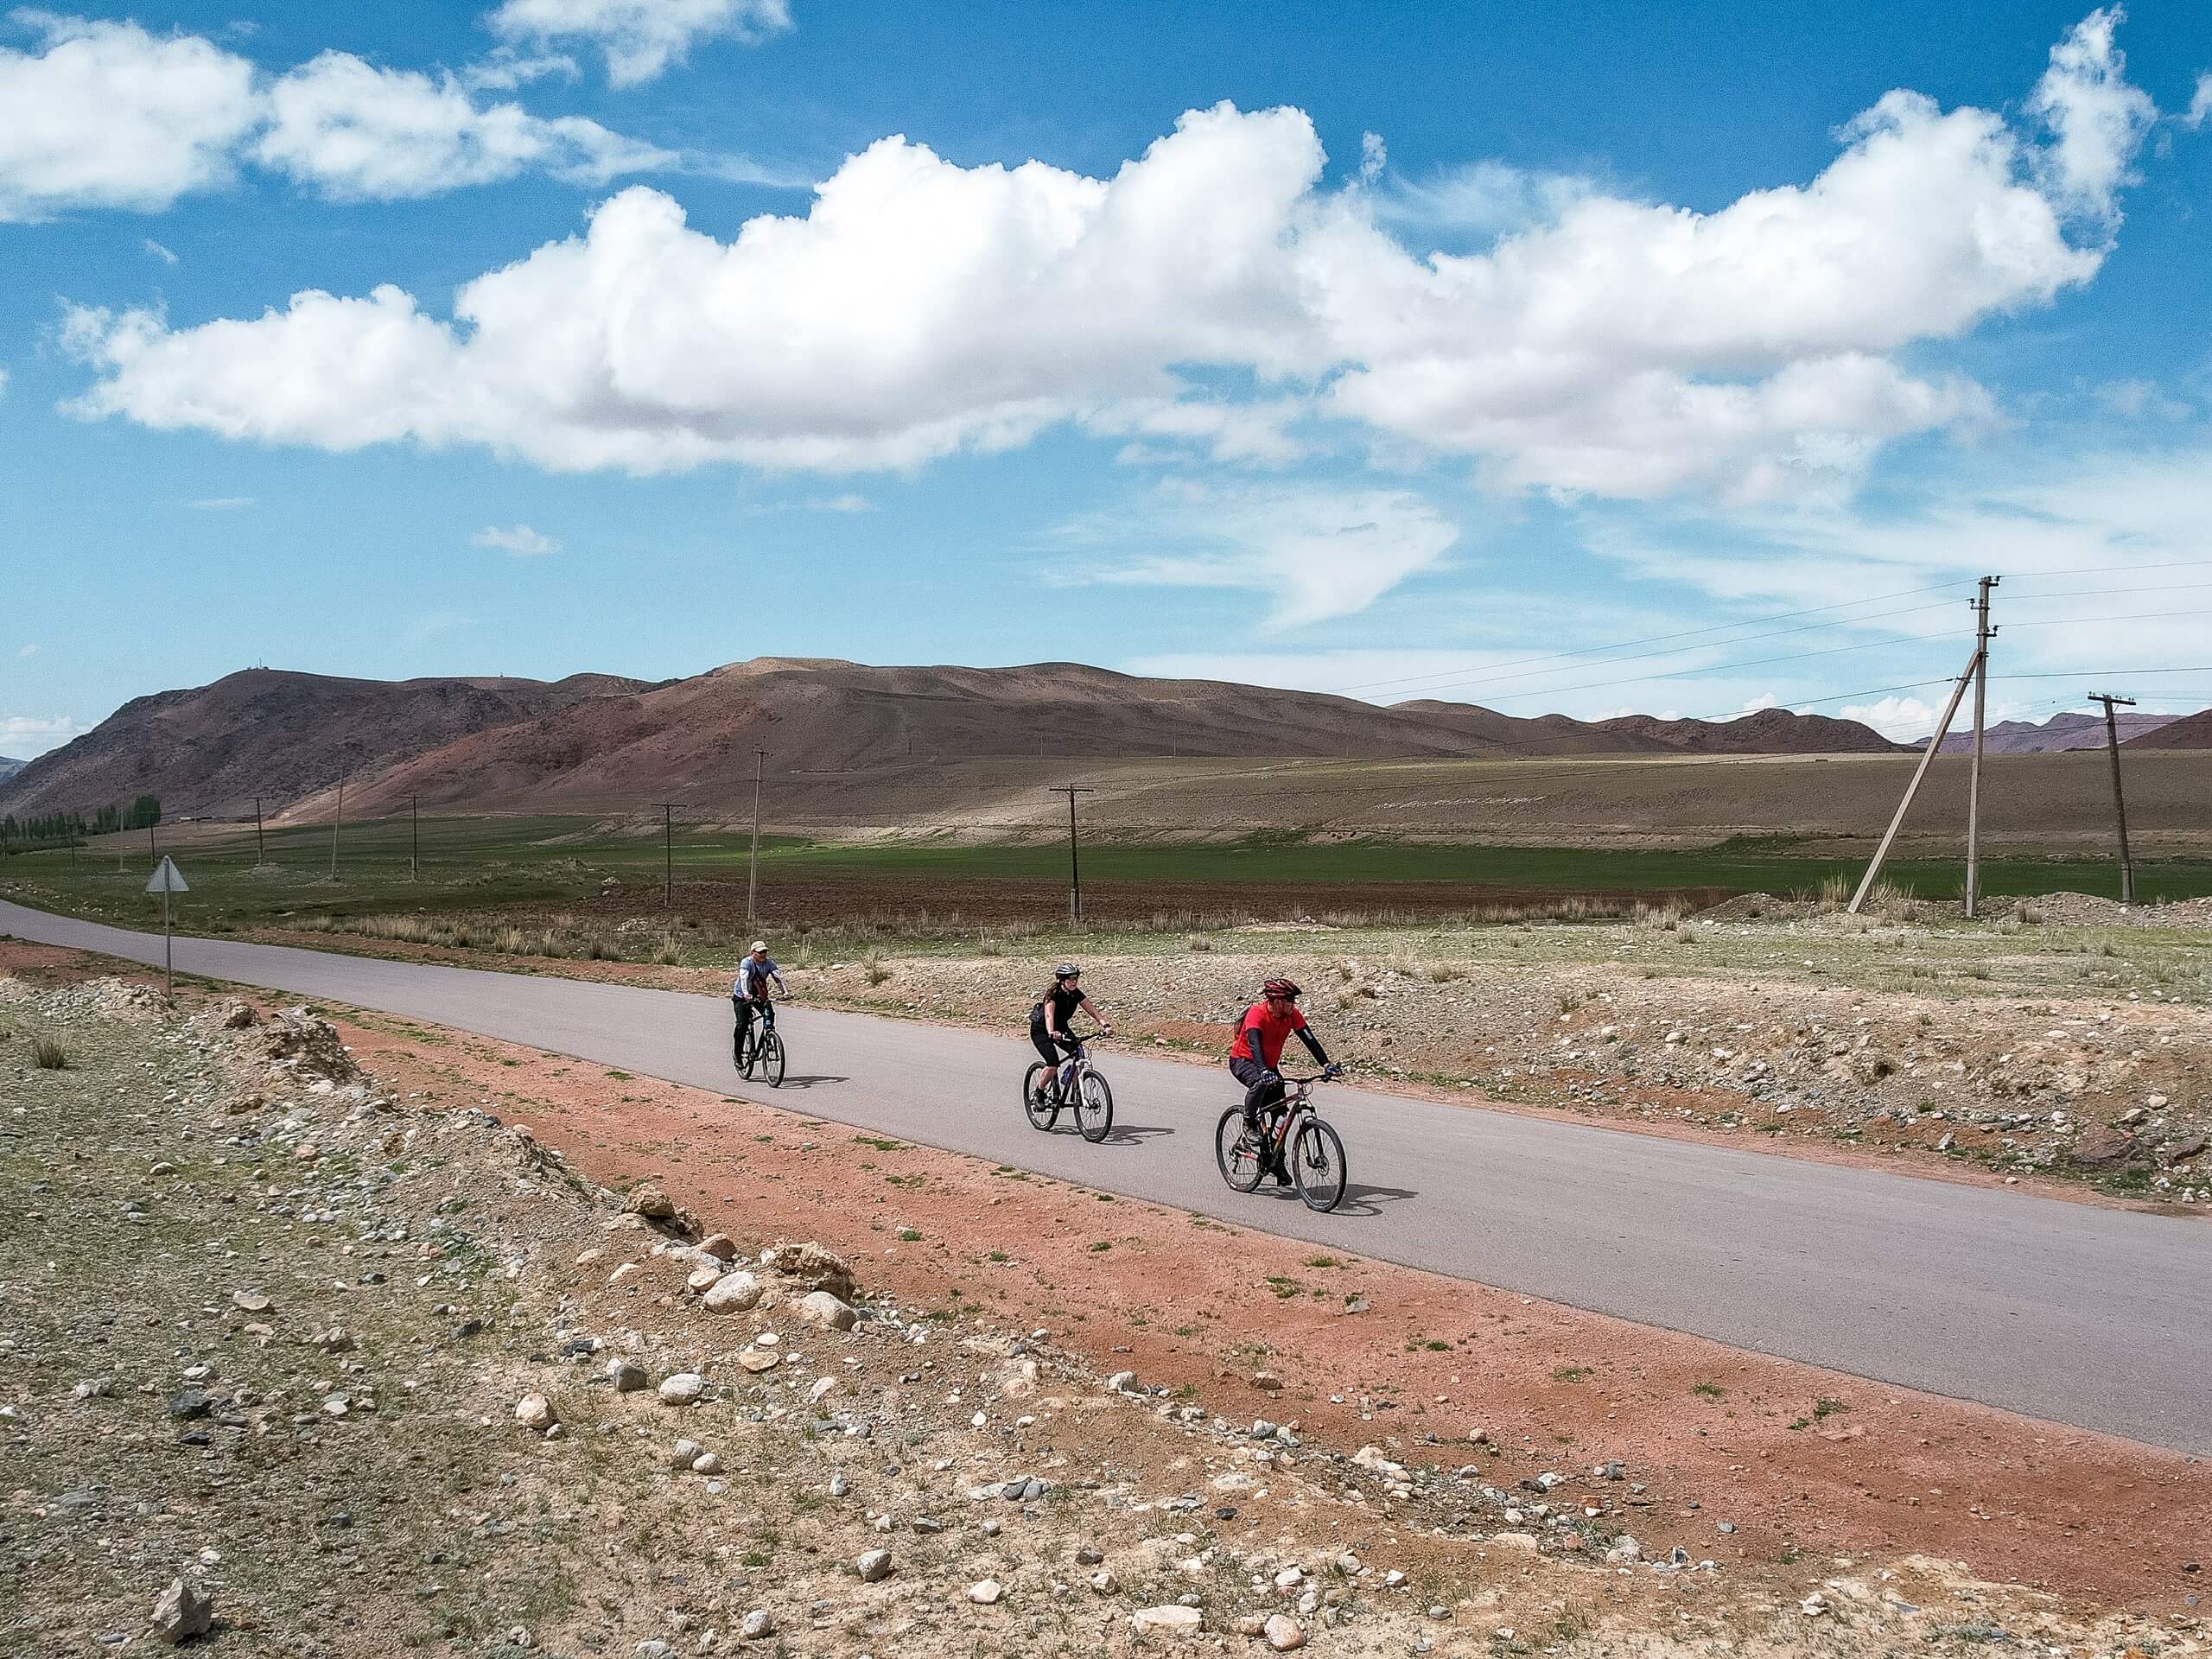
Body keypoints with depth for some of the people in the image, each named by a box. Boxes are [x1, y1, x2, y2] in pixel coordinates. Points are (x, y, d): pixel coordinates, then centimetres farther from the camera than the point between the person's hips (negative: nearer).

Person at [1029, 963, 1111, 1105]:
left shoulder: (1076, 993, -11)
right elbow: (1049, 1015, -45)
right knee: (1053, 1063, -24)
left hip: (1061, 1028, 6)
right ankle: (1039, 1093, 0)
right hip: (1041, 1031, -6)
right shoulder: (1053, 994, -28)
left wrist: (1105, 1025, -36)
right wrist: (1051, 1032, -65)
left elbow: (1092, 1011, -18)